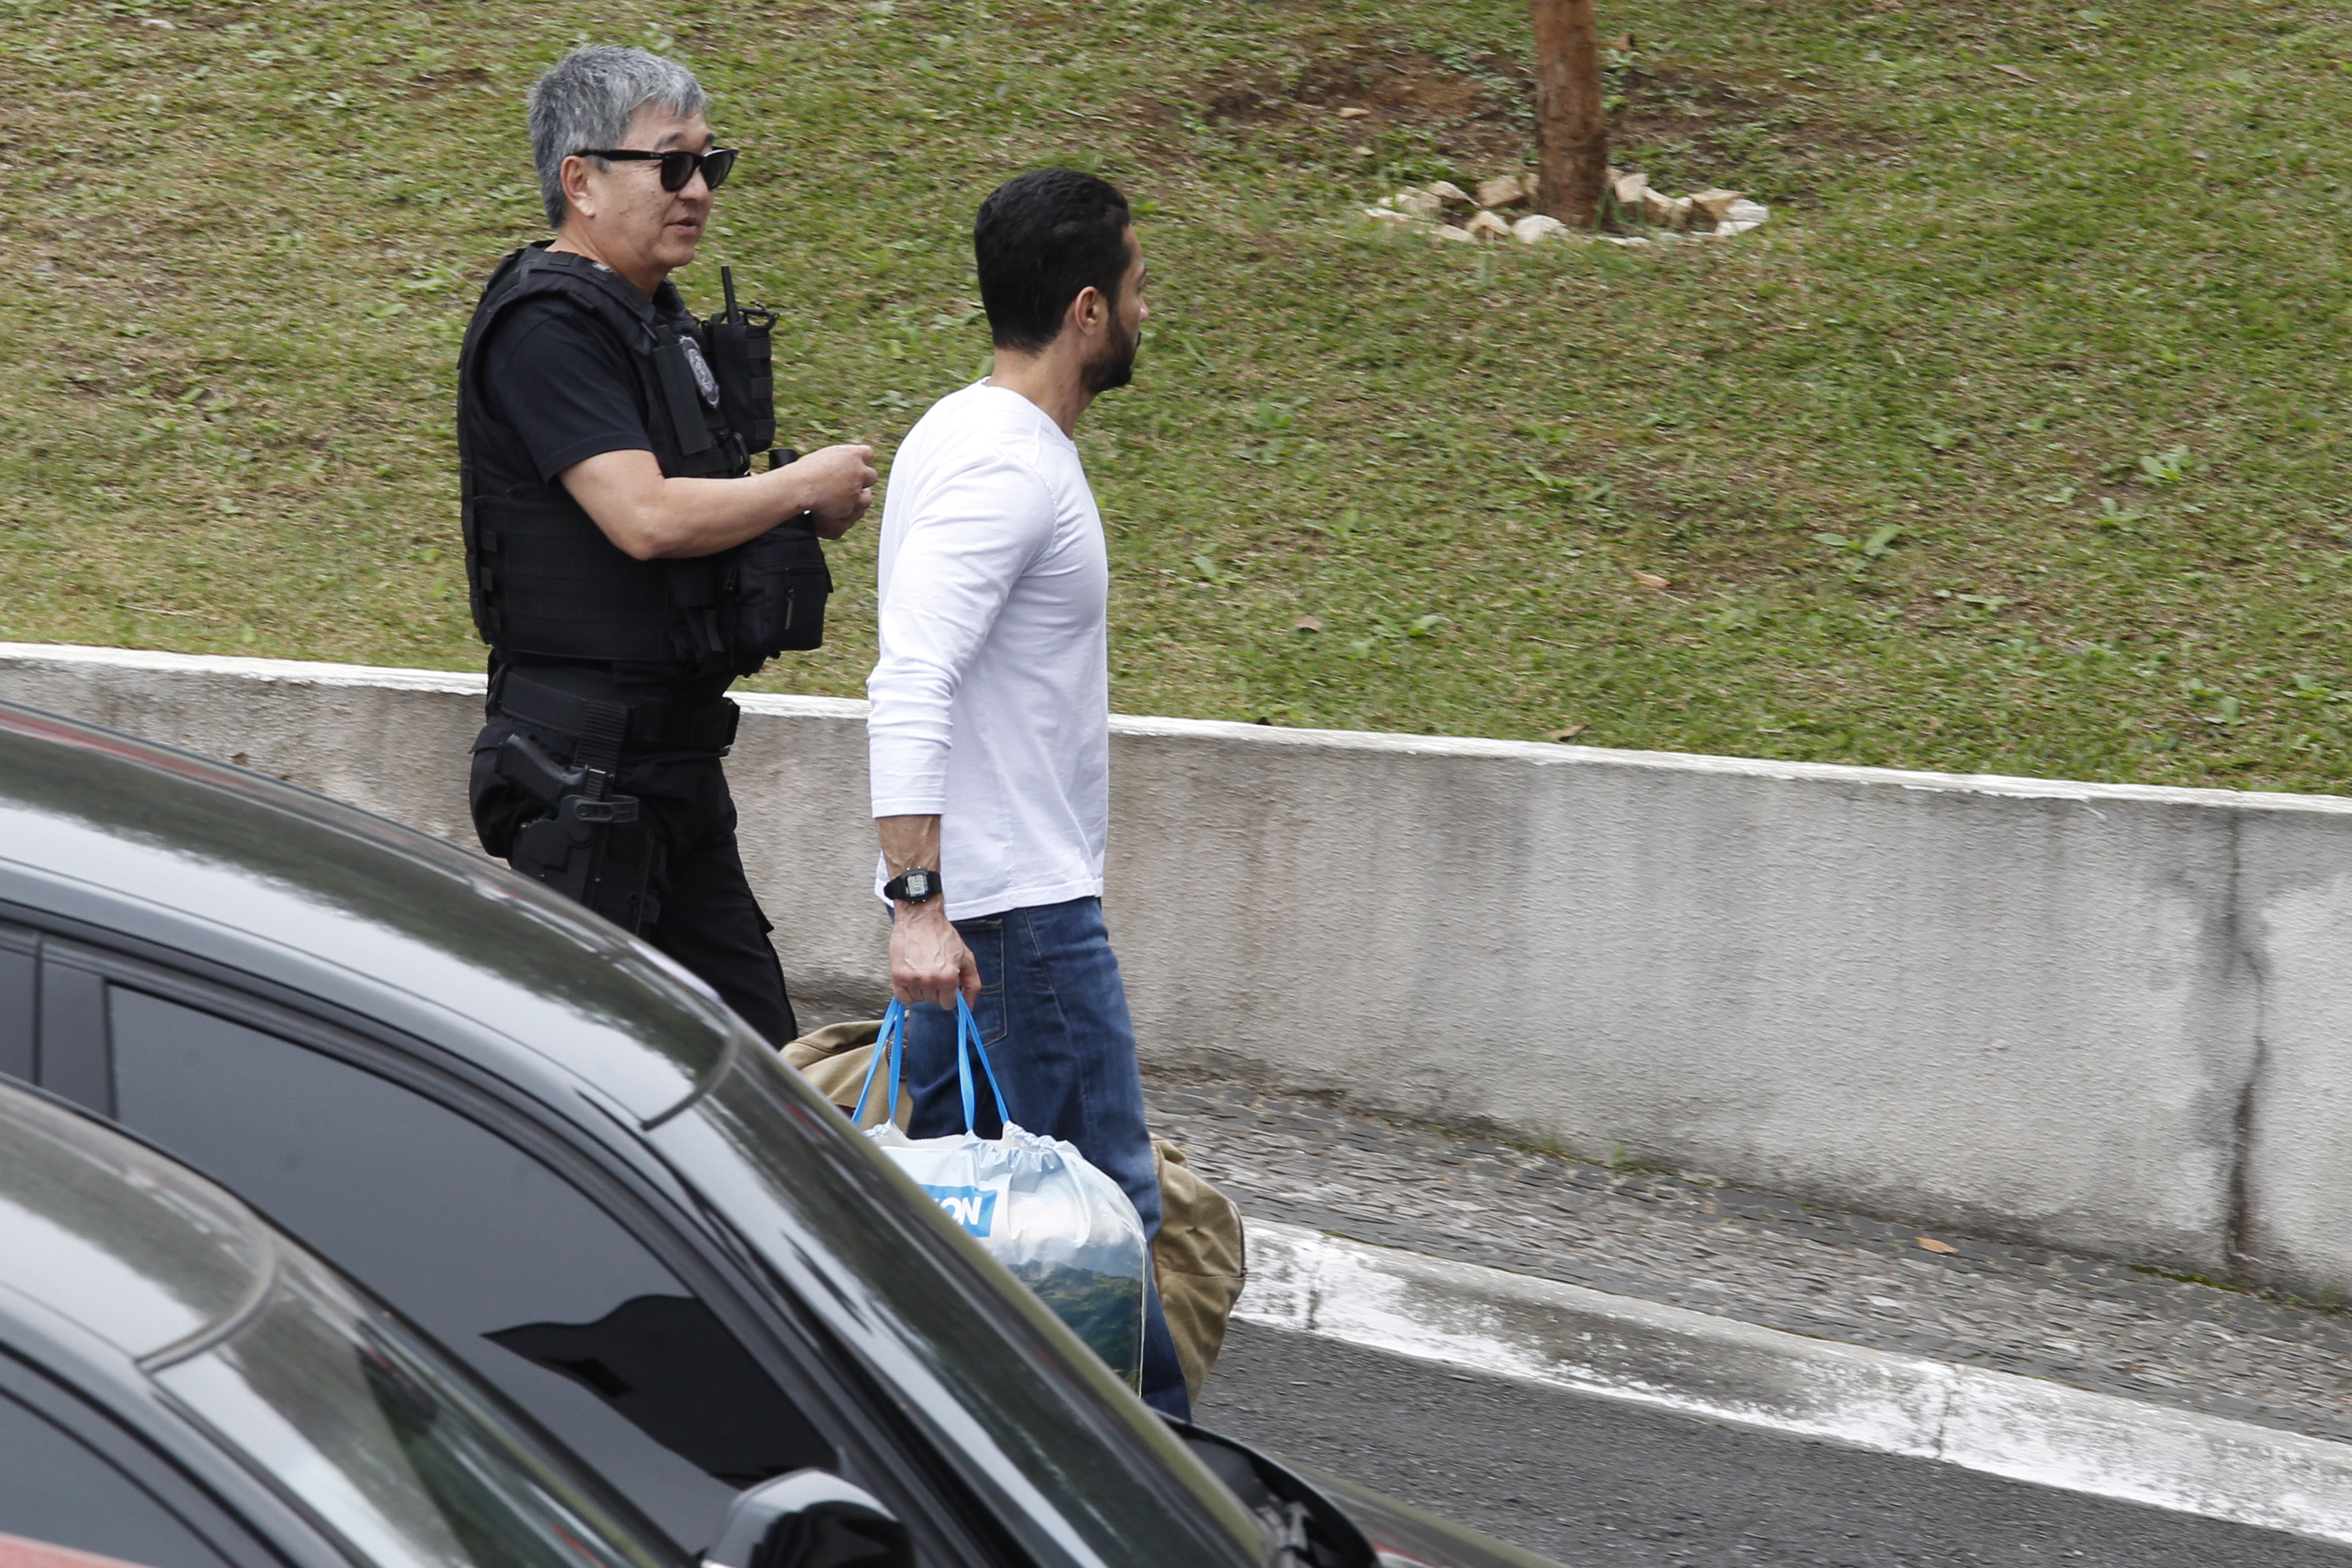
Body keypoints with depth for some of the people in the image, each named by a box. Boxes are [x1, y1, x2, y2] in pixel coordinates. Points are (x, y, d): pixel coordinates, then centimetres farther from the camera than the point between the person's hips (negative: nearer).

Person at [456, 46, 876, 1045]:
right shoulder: (547, 325, -14)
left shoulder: (662, 323, 16)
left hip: (677, 750, 10)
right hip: (585, 762, -10)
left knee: (755, 1056, 9)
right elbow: (645, 516, -24)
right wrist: (803, 486, -9)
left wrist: (811, 516, 5)